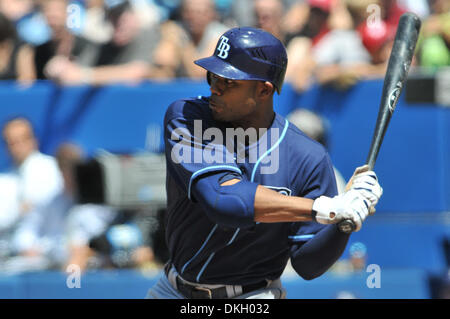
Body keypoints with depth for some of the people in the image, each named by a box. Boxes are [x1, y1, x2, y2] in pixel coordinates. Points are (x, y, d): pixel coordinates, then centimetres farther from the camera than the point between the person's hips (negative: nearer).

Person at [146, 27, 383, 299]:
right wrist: (326, 208, -37)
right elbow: (221, 198, -32)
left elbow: (308, 265, -9)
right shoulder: (185, 117, -15)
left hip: (253, 299, -1)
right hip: (172, 290, 1)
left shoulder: (308, 159, -14)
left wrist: (346, 220, -28)